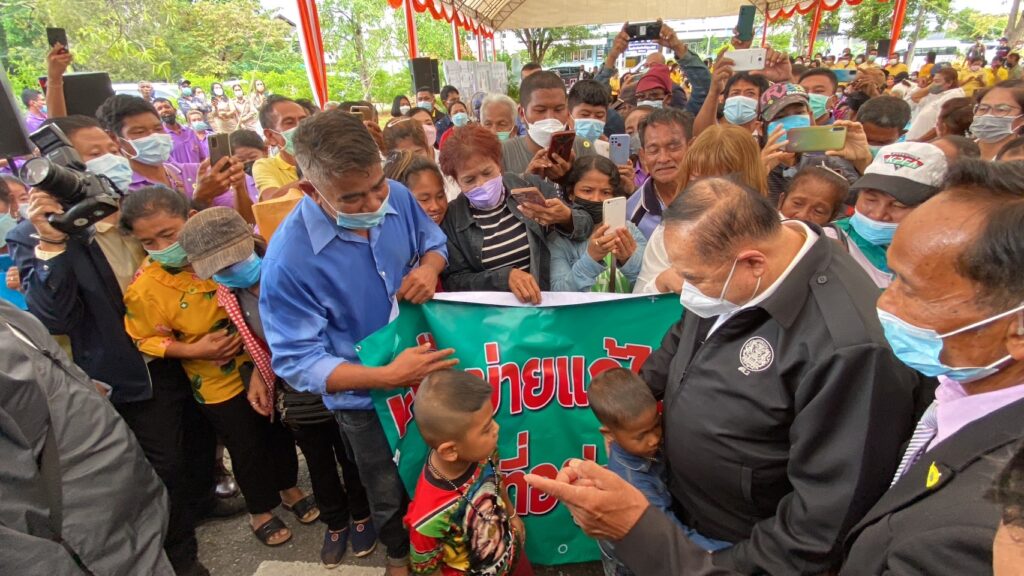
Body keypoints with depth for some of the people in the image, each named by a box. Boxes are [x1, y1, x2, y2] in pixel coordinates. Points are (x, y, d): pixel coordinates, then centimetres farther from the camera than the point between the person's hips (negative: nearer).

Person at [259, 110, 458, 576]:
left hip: (429, 366, 4)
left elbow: (433, 242, 3)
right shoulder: (288, 259, -30)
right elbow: (298, 362, -25)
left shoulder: (397, 197, -17)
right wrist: (387, 377, -34)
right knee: (391, 496, 23)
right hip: (366, 398, -4)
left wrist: (427, 269, -20)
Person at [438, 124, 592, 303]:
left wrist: (566, 218, -21)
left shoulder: (531, 186, 0)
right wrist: (506, 276, -20)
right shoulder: (450, 217, -2)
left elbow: (587, 225, 2)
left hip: (546, 299, 3)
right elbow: (454, 281, -5)